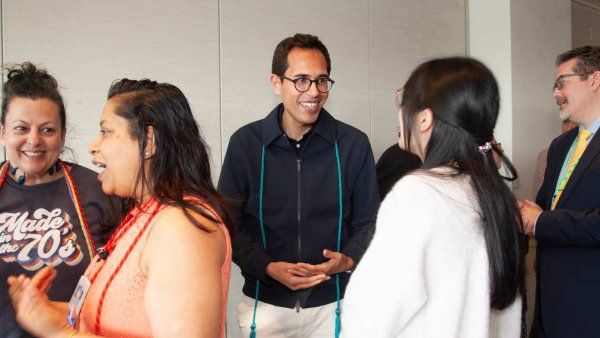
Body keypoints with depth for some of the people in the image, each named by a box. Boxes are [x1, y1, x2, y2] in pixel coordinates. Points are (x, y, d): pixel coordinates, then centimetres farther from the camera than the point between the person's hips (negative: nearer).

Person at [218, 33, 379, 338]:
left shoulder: (354, 144, -3)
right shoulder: (245, 142, -4)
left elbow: (368, 222, 4)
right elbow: (229, 223, -1)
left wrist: (348, 260, -15)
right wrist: (269, 268, -15)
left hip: (333, 304, 1)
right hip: (265, 304, 0)